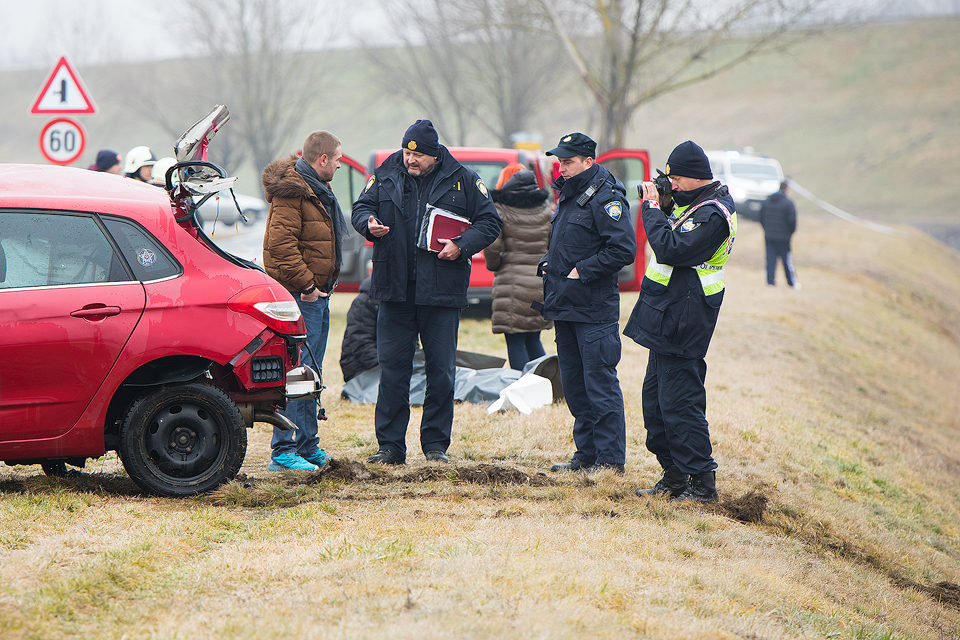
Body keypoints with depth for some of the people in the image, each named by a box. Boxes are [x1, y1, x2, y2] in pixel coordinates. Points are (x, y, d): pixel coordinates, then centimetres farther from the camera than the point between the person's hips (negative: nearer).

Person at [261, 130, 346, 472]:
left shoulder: (316, 189, 18)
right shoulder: (291, 191, -15)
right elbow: (281, 244, -23)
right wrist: (306, 285, -21)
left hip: (316, 293, 10)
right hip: (300, 294, -10)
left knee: (310, 371, 15)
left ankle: (308, 446, 23)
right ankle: (283, 450, -12)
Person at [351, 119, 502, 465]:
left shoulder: (463, 180, 2)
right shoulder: (386, 176, 7)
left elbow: (489, 222, 5)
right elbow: (361, 207, 15)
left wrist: (462, 245, -11)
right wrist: (370, 223, -9)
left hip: (442, 291, -1)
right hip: (395, 290, 1)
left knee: (441, 371, 2)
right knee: (392, 367, 2)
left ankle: (436, 444, 11)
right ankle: (390, 445, 8)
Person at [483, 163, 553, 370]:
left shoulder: (500, 208, -6)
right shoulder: (546, 208, 7)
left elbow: (491, 245, -12)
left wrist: (494, 264, 7)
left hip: (513, 283, -5)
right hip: (542, 282, 5)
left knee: (515, 343, -2)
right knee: (533, 340, 16)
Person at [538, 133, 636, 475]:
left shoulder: (606, 199, -13)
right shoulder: (568, 196, 16)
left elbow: (623, 250, -20)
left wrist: (582, 271, -17)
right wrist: (548, 262, 11)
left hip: (594, 310, -9)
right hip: (565, 306, 9)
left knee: (600, 383, -6)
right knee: (574, 384, 13)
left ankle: (611, 459, -2)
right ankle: (586, 454, 21)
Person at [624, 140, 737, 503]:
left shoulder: (712, 214, -19)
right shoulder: (694, 202, 13)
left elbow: (672, 250, -26)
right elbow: (671, 236, 21)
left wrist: (653, 209, -16)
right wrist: (662, 204, 4)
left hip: (683, 320, -10)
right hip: (667, 317, 10)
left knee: (679, 402, -8)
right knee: (655, 396, 14)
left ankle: (703, 483, -3)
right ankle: (674, 476, 23)